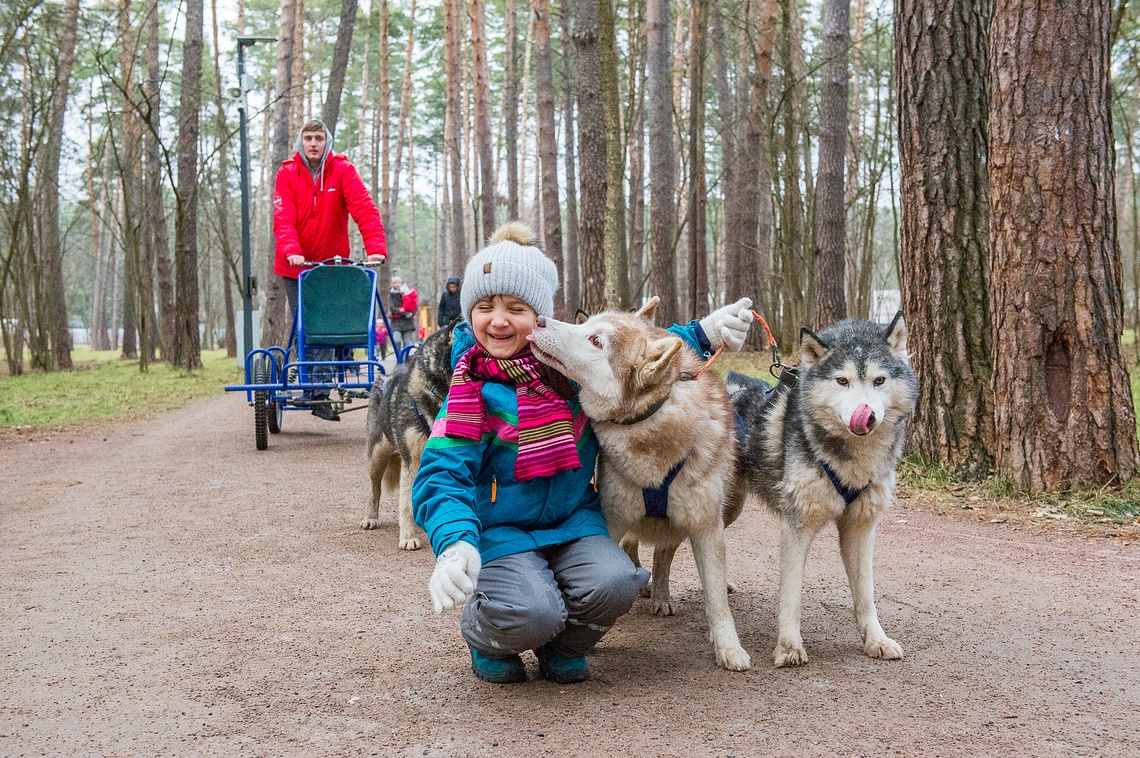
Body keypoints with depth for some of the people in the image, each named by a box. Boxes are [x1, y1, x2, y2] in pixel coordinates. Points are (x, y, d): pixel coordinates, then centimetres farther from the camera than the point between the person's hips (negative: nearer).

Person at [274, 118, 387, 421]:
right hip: (295, 266, 0)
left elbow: (364, 208, -17)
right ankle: (315, 392, 13)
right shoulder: (287, 173, -5)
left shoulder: (343, 170, -6)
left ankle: (320, 395, -2)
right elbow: (283, 218, -15)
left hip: (331, 265, 0)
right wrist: (291, 252, -34)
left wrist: (376, 247, -32)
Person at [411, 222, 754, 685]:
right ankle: (484, 639, 9)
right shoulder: (471, 389, -11)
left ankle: (562, 647, 9)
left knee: (614, 585, -26)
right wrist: (454, 542, -37)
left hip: (573, 519, 4)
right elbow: (442, 475, -18)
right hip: (500, 528, -3)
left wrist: (703, 334, 3)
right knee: (530, 614, -30)